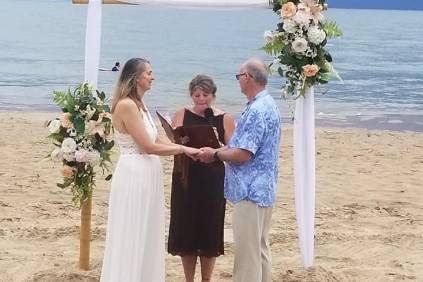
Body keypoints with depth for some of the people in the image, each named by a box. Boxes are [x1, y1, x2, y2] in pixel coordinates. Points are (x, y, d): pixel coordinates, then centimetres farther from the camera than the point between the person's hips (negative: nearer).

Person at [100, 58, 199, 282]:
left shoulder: (139, 105, 13)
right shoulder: (126, 105, -16)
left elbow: (155, 142, 12)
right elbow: (148, 147, -18)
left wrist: (184, 149, 2)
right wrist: (182, 148, -9)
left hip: (146, 175, 9)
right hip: (134, 175, -9)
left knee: (145, 236, 15)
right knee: (131, 237, 0)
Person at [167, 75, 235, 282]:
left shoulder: (224, 119, 1)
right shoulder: (182, 115, 4)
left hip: (212, 184, -1)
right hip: (185, 181, 1)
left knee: (209, 233, 7)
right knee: (185, 231, 5)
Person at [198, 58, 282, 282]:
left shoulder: (257, 110, -20)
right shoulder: (267, 104, 14)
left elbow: (244, 154, -23)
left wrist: (215, 155, -9)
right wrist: (220, 150, 12)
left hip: (250, 192, -11)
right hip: (262, 189, 11)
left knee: (247, 253, -4)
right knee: (260, 249, 17)